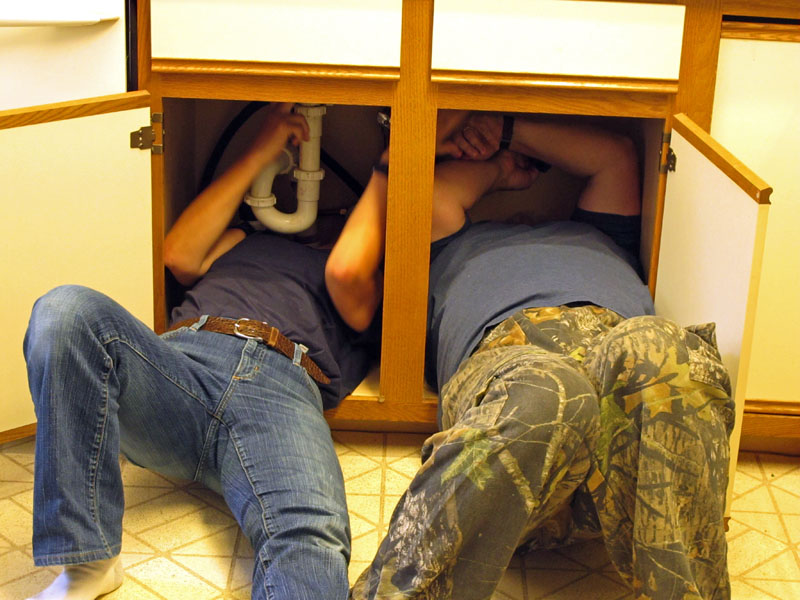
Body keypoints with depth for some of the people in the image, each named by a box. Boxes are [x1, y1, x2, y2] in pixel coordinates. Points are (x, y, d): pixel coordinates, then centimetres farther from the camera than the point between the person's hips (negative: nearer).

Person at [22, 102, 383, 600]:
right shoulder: (246, 238, 41)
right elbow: (181, 256, 21)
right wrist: (260, 153, 26)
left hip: (283, 387, -2)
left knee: (310, 537, -36)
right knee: (67, 310, -30)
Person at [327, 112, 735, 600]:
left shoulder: (596, 236, 53)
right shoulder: (457, 246, 48)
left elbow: (616, 155, 56)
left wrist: (508, 131, 57)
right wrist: (495, 167, 57)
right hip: (504, 358, -2)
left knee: (659, 351, -39)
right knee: (544, 396, -43)